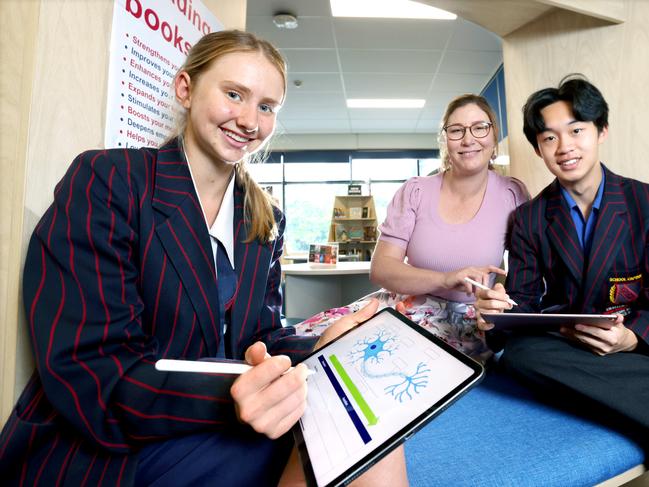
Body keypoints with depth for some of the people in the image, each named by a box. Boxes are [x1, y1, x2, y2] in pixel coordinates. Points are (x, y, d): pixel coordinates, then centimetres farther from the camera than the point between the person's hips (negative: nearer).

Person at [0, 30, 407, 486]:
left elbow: (260, 338, 3)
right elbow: (87, 379, -19)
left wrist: (322, 347, -17)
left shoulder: (266, 220, 5)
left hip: (216, 429, 6)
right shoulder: (106, 181, -13)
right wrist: (229, 397, -34)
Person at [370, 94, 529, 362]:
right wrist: (445, 279, -26)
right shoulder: (415, 192, -3)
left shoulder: (513, 194, -1)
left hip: (474, 324, 0)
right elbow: (380, 268, -10)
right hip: (413, 308, 1)